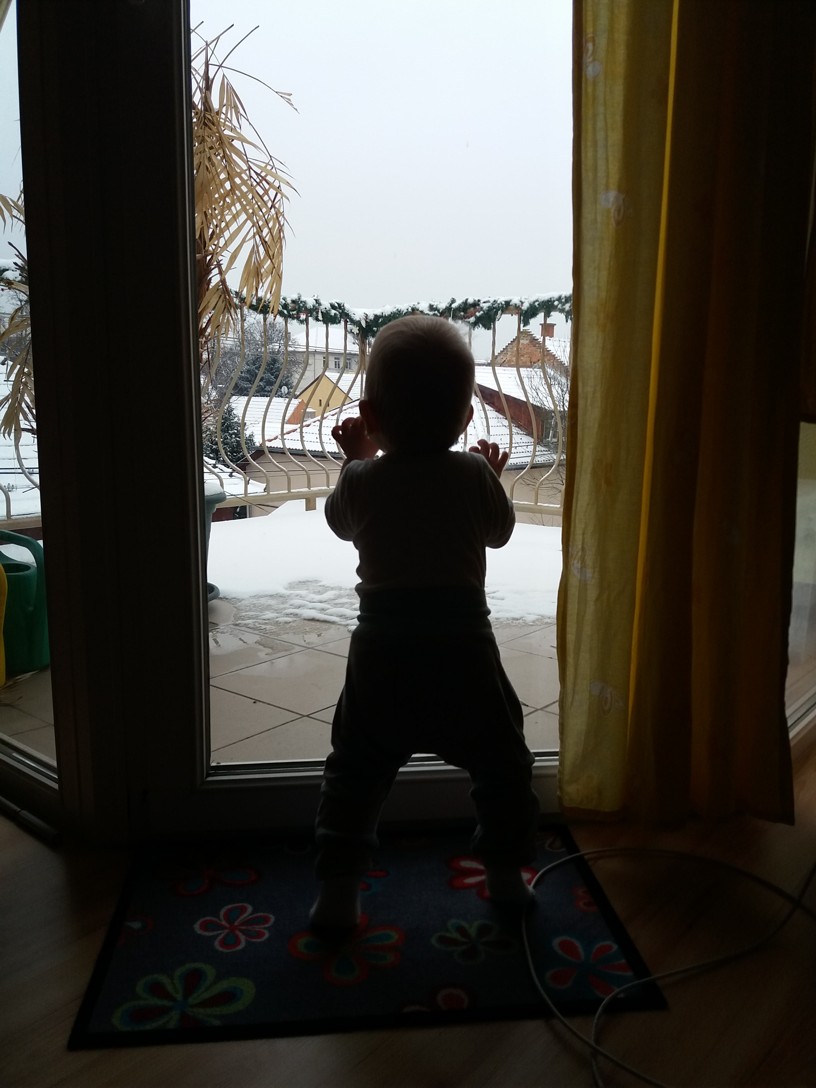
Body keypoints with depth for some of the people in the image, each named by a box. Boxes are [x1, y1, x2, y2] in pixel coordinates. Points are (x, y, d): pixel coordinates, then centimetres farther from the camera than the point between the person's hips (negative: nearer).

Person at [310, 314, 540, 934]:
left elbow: (341, 523, 18)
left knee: (356, 772, 15)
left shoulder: (360, 481, -3)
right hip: (463, 649, 0)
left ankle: (339, 893, 17)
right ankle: (506, 875, 30)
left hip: (382, 655, 1)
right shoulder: (473, 475, -5)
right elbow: (501, 532, 12)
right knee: (502, 765, 20)